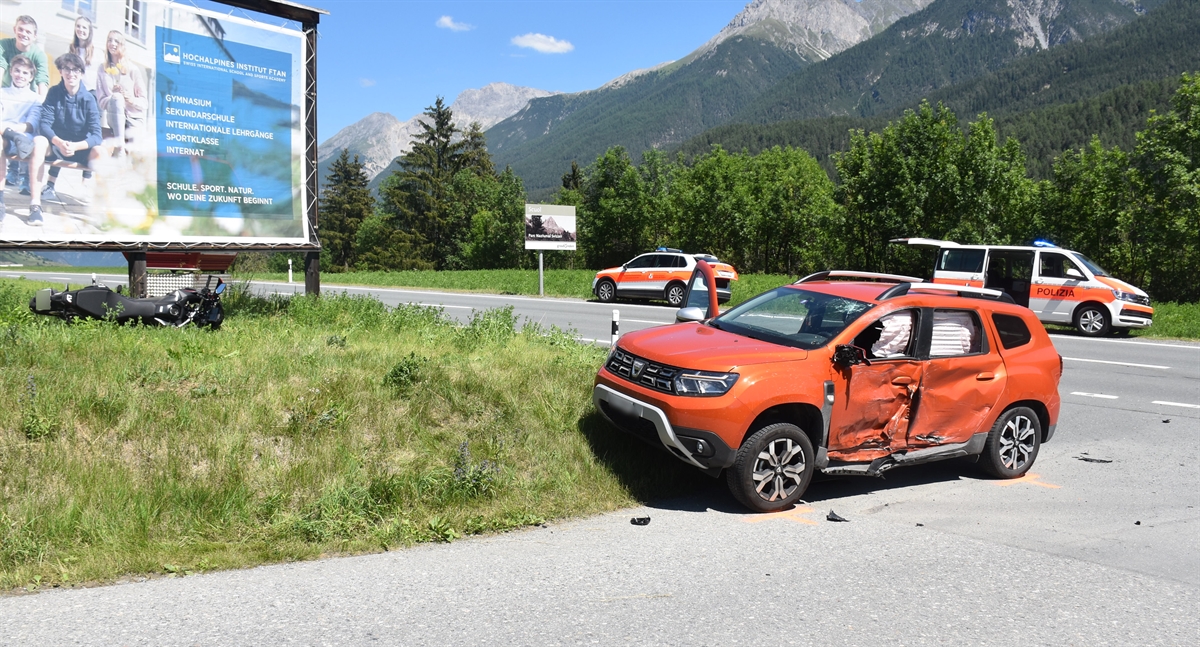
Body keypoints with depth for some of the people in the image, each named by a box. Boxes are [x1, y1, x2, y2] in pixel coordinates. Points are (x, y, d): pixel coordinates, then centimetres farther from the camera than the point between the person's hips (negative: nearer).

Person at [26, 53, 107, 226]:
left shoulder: (88, 99, -8)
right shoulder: (54, 93, -6)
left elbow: (96, 135, -16)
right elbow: (44, 124, -14)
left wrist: (75, 146, -35)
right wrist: (59, 142, -35)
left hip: (80, 149, 0)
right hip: (56, 145, 0)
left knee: (99, 151, -30)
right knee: (39, 141, -32)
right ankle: (35, 205, -39)